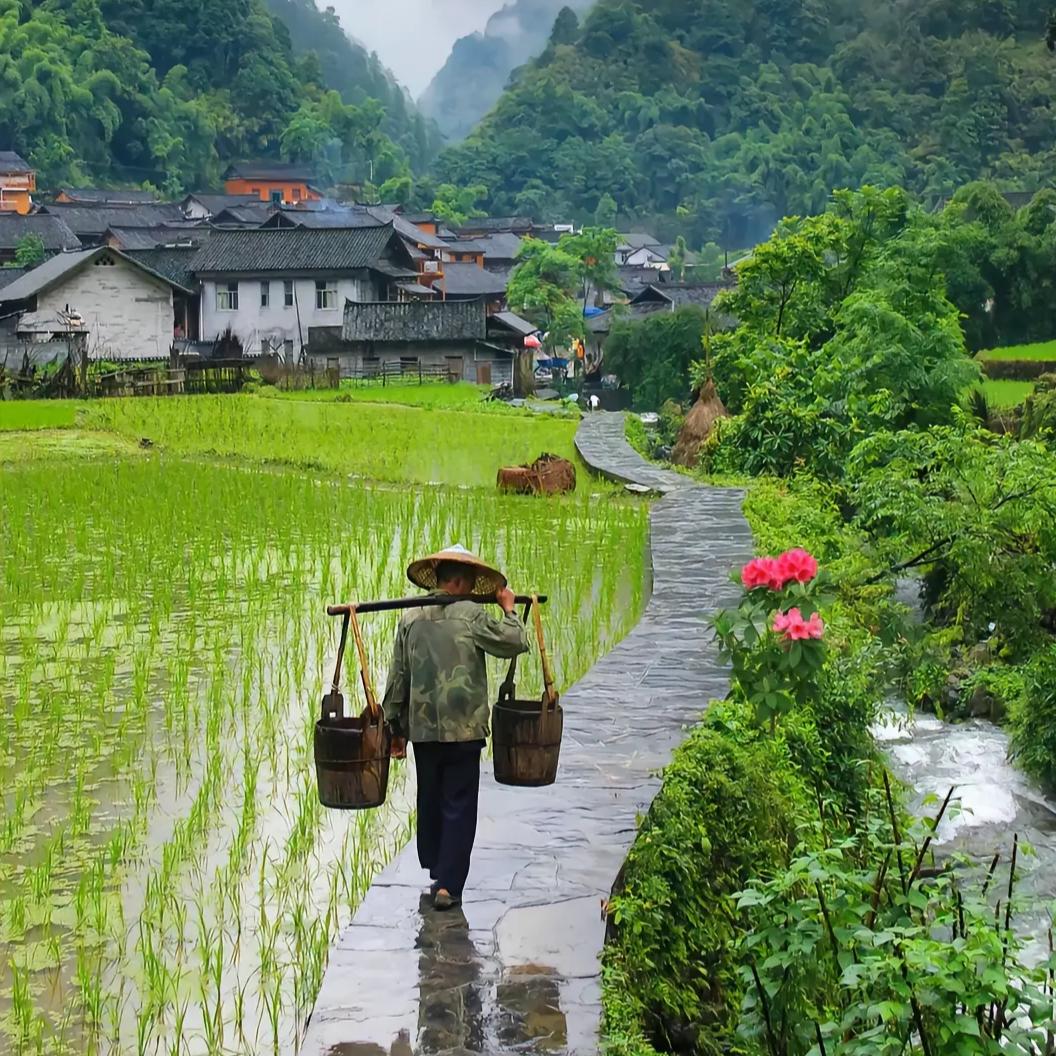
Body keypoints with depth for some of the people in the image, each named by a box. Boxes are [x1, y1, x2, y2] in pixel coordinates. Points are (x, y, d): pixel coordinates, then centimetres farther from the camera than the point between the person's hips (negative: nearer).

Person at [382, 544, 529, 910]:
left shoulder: (411, 618, 4)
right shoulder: (471, 615, -8)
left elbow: (397, 677, 6)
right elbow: (516, 643, -6)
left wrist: (396, 727, 13)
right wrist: (508, 609, 11)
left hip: (422, 728, 4)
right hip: (463, 729, -4)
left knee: (430, 803, 18)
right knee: (459, 807, 3)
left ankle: (436, 874, 29)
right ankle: (448, 885, -1)